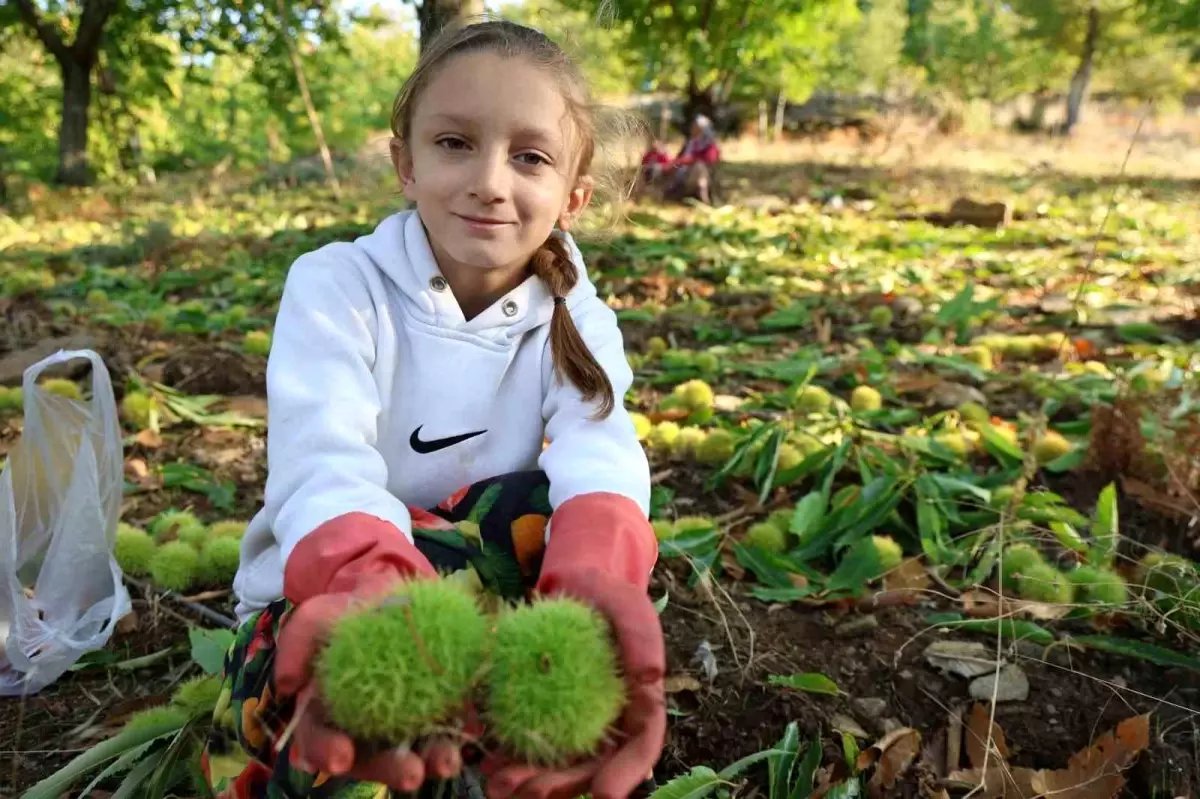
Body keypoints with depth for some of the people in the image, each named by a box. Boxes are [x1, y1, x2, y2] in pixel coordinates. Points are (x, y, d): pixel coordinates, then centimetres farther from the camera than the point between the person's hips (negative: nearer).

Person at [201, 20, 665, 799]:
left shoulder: (574, 318, -6)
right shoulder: (336, 285, -12)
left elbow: (600, 452, -28)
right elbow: (324, 465, -30)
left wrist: (594, 581, -53)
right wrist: (370, 584, -55)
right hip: (325, 589, -3)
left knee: (553, 508, -29)